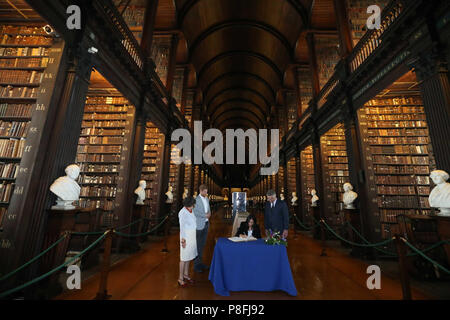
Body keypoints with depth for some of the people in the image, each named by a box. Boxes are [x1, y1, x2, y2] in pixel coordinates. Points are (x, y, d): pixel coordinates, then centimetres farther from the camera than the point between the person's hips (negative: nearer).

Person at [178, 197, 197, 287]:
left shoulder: (191, 211, 3)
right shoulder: (182, 213, -20)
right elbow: (182, 227, -18)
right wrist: (183, 239, -16)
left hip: (192, 235, 8)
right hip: (186, 236, -8)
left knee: (189, 256, 18)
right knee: (184, 257, 4)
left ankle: (186, 275, 33)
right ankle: (180, 278, 18)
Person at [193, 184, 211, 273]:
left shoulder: (207, 199, 9)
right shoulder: (196, 200, -15)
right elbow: (195, 212, -19)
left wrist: (209, 214, -4)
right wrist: (205, 215, -17)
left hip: (206, 223, 7)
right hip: (199, 225, -7)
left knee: (202, 244, 16)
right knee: (198, 245, 2)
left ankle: (200, 262, 28)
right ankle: (196, 265, 16)